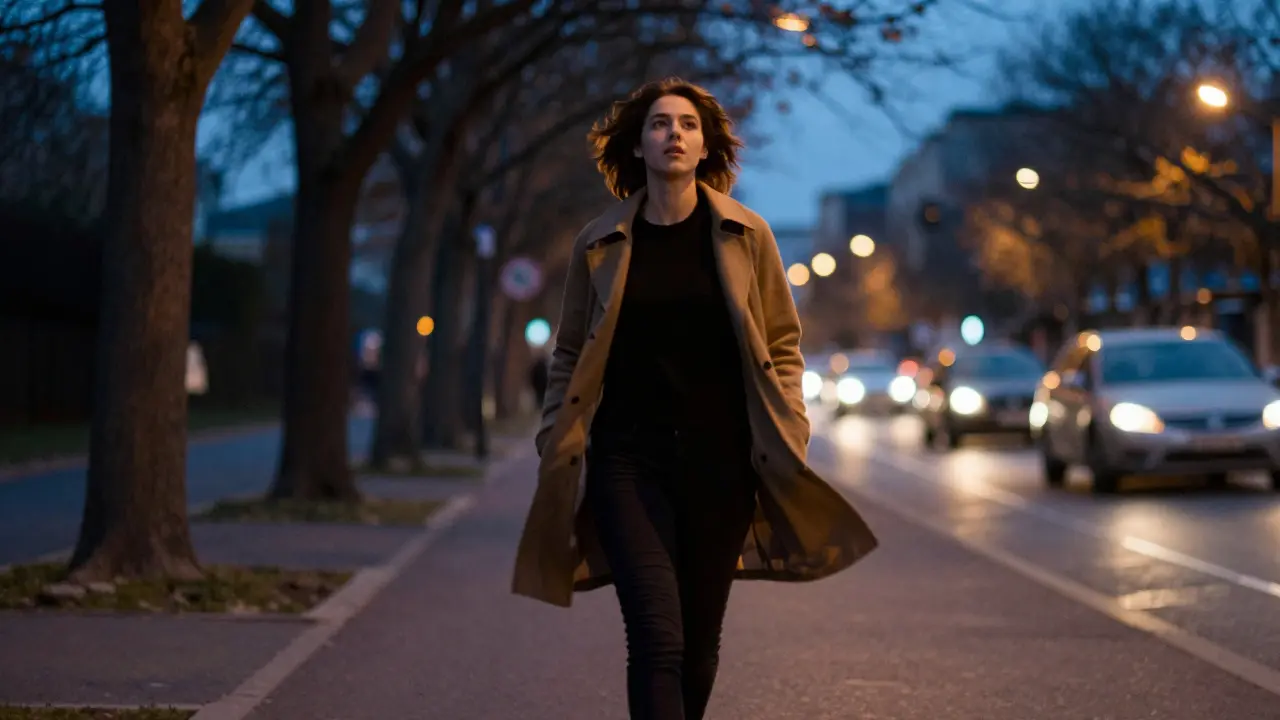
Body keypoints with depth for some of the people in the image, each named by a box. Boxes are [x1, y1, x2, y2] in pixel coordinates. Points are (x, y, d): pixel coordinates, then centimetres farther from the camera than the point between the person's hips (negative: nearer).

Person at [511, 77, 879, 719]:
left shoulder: (746, 236, 3)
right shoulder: (600, 245, 5)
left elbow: (782, 345, 7)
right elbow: (570, 357, 12)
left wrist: (788, 444, -1)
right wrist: (555, 454, 5)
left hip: (721, 459, 1)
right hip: (628, 457, -1)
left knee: (700, 638, 8)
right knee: (656, 637, -14)